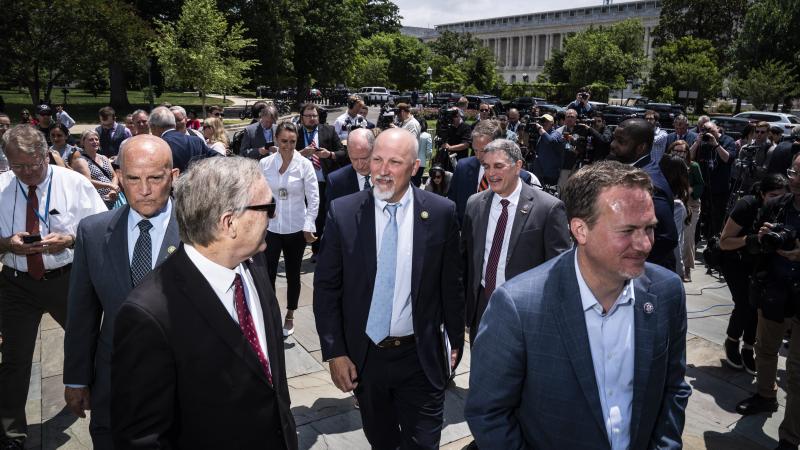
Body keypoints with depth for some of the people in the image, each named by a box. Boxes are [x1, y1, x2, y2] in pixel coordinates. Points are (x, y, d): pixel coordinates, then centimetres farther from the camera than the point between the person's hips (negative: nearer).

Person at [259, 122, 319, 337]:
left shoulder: (304, 164, -6)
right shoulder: (264, 163, -2)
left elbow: (313, 198, -5)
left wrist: (308, 226, -10)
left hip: (296, 229, 0)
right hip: (270, 228, 0)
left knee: (293, 274, 13)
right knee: (267, 274, -4)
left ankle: (289, 316, 31)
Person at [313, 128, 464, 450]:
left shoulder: (441, 213, -9)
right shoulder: (342, 212, -8)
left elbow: (452, 284, 0)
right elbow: (326, 287, -4)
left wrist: (455, 340, 6)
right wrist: (334, 352, -6)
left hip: (421, 357, -1)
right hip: (363, 356, 2)